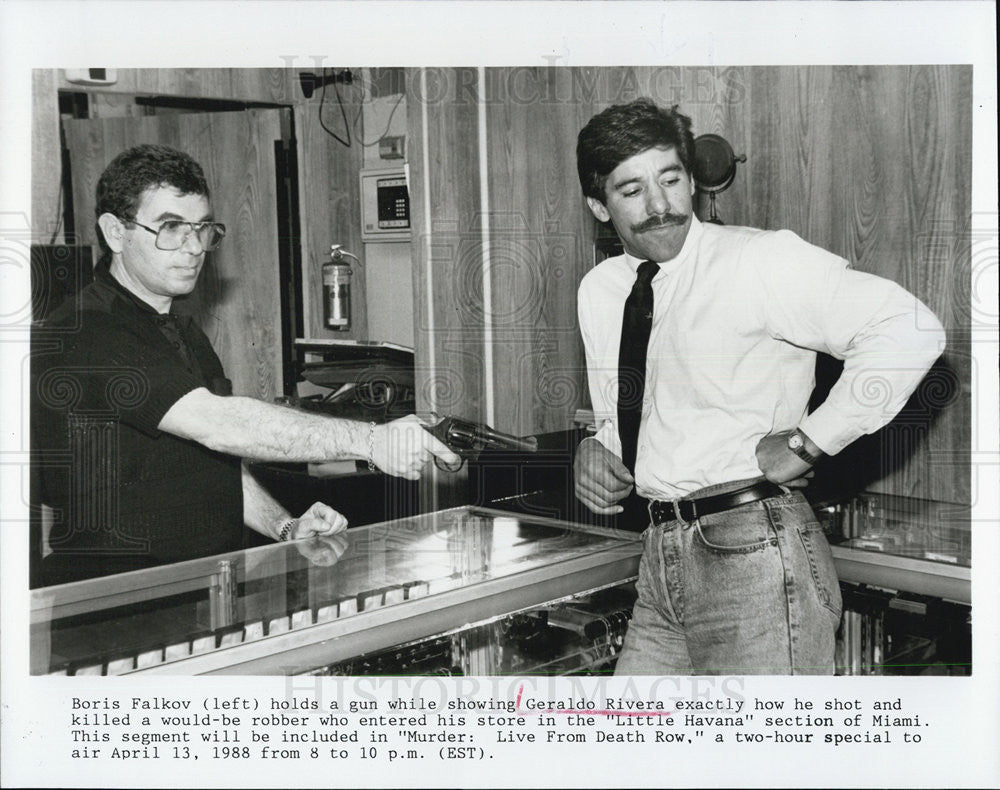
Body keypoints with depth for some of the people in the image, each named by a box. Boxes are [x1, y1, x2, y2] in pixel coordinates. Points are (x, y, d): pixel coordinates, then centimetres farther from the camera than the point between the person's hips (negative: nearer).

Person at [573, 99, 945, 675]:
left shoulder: (758, 260, -10)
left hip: (755, 548, -6)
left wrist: (808, 443, -17)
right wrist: (599, 451, 1)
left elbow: (912, 331, -19)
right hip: (663, 557, 7)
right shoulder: (599, 290, 10)